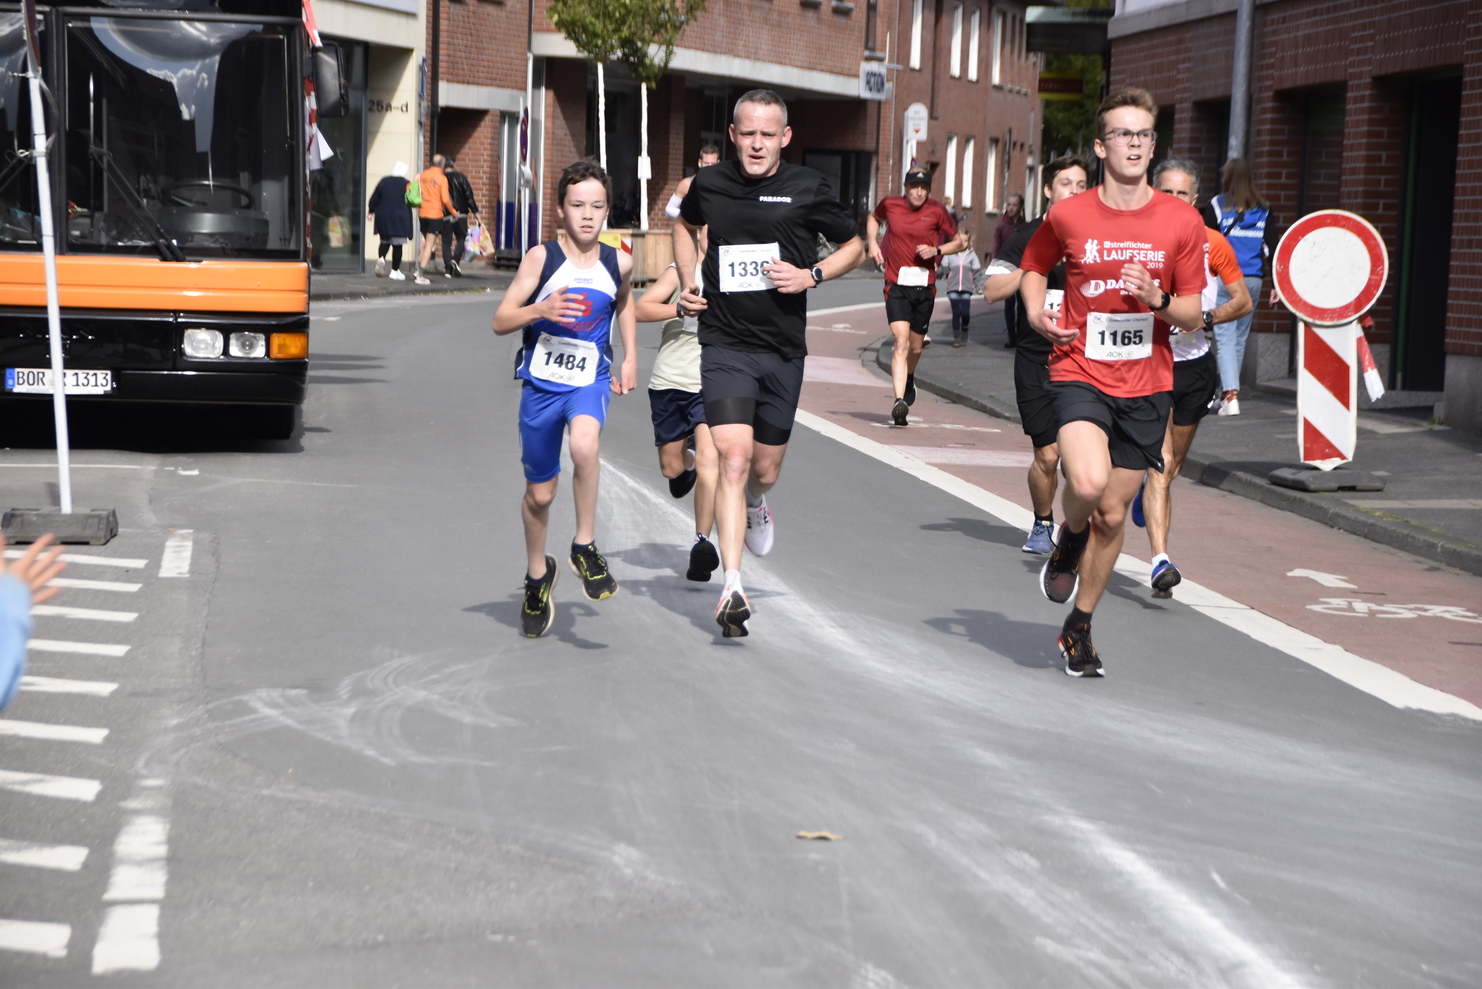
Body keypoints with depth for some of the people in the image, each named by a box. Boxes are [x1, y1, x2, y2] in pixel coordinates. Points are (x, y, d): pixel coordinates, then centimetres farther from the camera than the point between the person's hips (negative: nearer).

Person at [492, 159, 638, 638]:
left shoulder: (619, 263, -2)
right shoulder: (541, 258, -9)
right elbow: (500, 321, -8)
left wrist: (630, 359, 13)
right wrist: (540, 310, -26)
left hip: (590, 379, 0)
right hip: (542, 382, 0)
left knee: (584, 446, -33)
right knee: (540, 493, 11)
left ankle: (585, 545, -13)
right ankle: (537, 574, 36)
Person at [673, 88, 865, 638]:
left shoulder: (807, 188, -4)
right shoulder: (708, 184, 0)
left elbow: (854, 246, 9)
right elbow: (685, 225, 24)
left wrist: (812, 274, -8)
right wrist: (687, 282, 10)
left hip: (783, 350, 1)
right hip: (725, 346, -1)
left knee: (765, 470, 12)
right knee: (734, 461, -17)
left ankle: (756, 503, 51)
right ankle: (732, 586, -17)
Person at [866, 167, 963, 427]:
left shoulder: (937, 212, -2)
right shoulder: (890, 204, 1)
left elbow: (958, 242, 9)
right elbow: (874, 218, 25)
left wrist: (937, 250, -9)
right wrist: (872, 242, 8)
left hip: (925, 287, 2)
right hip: (897, 285, -2)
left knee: (916, 346, 14)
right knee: (901, 341, -19)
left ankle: (909, 380, 48)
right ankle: (899, 401, -26)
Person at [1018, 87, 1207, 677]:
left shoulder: (1182, 221, -1)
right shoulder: (1067, 216, -2)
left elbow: (1193, 315, 4)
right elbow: (1035, 265, 19)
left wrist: (1157, 299, -17)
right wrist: (1035, 311, -1)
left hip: (1146, 387, 2)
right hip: (1080, 374, -2)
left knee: (1113, 516, 8)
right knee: (1089, 484, -28)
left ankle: (1078, 629, 28)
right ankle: (1069, 539, 9)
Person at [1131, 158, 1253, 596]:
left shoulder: (1213, 244, -4)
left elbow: (1243, 300, 3)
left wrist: (1205, 317, -13)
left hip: (1194, 365, 3)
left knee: (1172, 464, 17)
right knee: (1160, 465, -15)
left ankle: (1146, 492, 52)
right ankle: (1161, 562, -20)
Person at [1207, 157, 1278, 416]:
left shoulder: (1217, 205, -2)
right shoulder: (1263, 210, 7)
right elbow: (1271, 247, 6)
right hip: (1253, 281, 4)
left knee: (1224, 337, -7)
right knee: (1240, 338, 15)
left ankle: (1231, 394, -22)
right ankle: (1227, 392, 25)